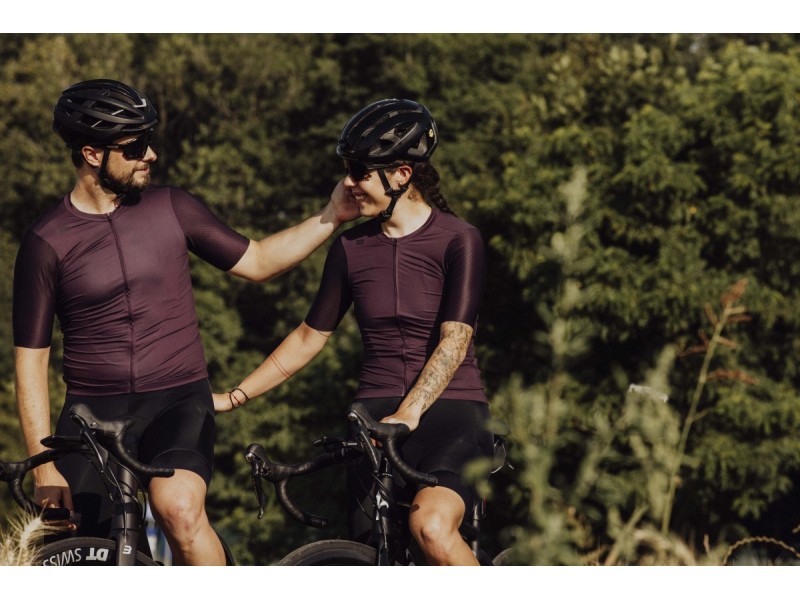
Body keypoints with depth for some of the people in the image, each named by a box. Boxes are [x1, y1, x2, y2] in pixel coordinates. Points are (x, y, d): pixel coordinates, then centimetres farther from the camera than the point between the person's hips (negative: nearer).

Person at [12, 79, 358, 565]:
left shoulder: (172, 209, 4)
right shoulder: (46, 243, -3)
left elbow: (256, 262, 16)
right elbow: (31, 362, -2)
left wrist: (332, 217, 4)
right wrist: (45, 468, -8)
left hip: (179, 402, 0)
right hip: (94, 413, 0)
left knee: (179, 508, -31)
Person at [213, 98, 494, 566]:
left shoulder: (458, 241, -5)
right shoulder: (352, 248, 9)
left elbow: (454, 340, -15)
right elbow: (310, 337, 17)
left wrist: (408, 413, -28)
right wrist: (233, 398, 15)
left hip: (450, 410, -5)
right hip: (377, 419, 5)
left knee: (431, 527, -33)